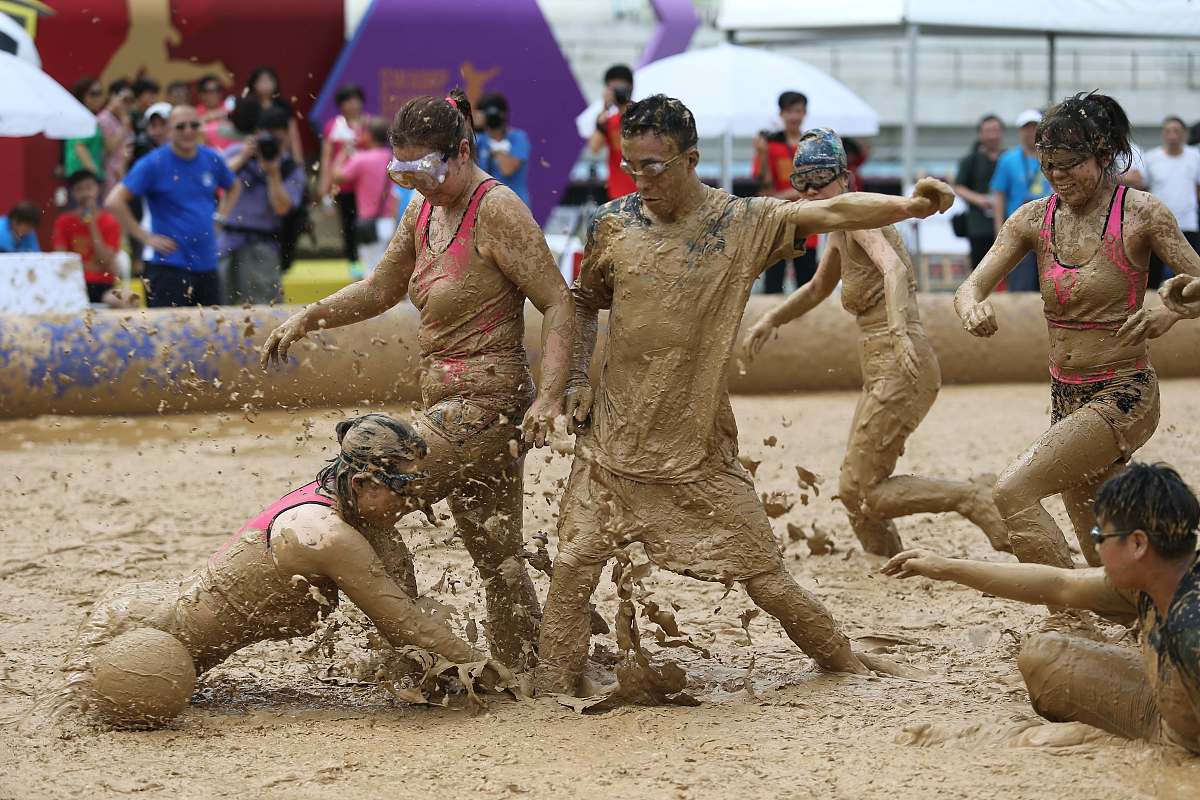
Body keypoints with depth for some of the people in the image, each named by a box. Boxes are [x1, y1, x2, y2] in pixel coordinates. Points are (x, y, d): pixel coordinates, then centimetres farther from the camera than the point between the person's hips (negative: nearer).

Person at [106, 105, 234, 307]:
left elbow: (233, 187, 29)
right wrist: (146, 237, -13)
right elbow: (114, 202, -13)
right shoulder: (154, 164, -8)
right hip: (170, 267, -6)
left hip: (207, 266, 6)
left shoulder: (212, 159, 7)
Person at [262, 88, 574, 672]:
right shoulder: (426, 209, 11)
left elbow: (559, 303, -16)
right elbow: (381, 289, 22)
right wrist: (306, 319, 8)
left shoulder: (497, 211, -14)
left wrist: (548, 397, -24)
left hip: (486, 404, -9)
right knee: (495, 557, 14)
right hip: (451, 404, 9)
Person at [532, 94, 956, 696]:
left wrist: (911, 205, -30)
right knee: (576, 558, -5)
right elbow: (584, 303, 16)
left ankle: (845, 665, 22)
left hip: (698, 443, -2)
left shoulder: (741, 222, -6)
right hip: (614, 436, 2)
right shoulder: (613, 222, 1)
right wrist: (577, 380, 5)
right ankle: (550, 686, 6)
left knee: (763, 576, 3)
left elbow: (830, 212, -16)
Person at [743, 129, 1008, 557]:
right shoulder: (840, 229, 17)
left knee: (860, 492, -12)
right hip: (881, 374, 10)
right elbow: (817, 289, 35)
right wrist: (769, 321, 23)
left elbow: (894, 268, -32)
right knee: (856, 495, 12)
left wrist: (899, 330, -48)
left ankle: (978, 498, -10)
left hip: (901, 369, -10)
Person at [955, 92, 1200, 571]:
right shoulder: (1034, 218, 2)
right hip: (1066, 400, 6)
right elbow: (969, 288, -3)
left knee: (1014, 492, -23)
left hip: (1123, 396, -6)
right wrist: (972, 310, -27)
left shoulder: (1140, 214, -11)